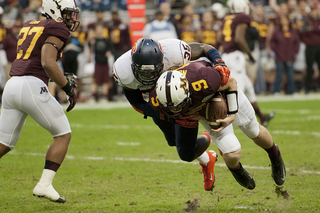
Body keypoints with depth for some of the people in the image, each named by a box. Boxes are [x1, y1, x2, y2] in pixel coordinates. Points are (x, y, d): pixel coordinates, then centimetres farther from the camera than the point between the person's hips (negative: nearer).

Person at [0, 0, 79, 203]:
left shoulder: (29, 26, 22)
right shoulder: (57, 28, -2)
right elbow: (48, 63, -15)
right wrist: (68, 88, -7)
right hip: (32, 87, -8)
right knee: (63, 135, 7)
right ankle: (44, 184, -2)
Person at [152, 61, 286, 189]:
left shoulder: (202, 81, -50)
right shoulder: (157, 101, -37)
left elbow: (231, 82, -26)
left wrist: (232, 115, -27)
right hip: (203, 111, 1)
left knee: (255, 133, 22)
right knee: (232, 155, -10)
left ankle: (274, 154, 57)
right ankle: (235, 170, 29)